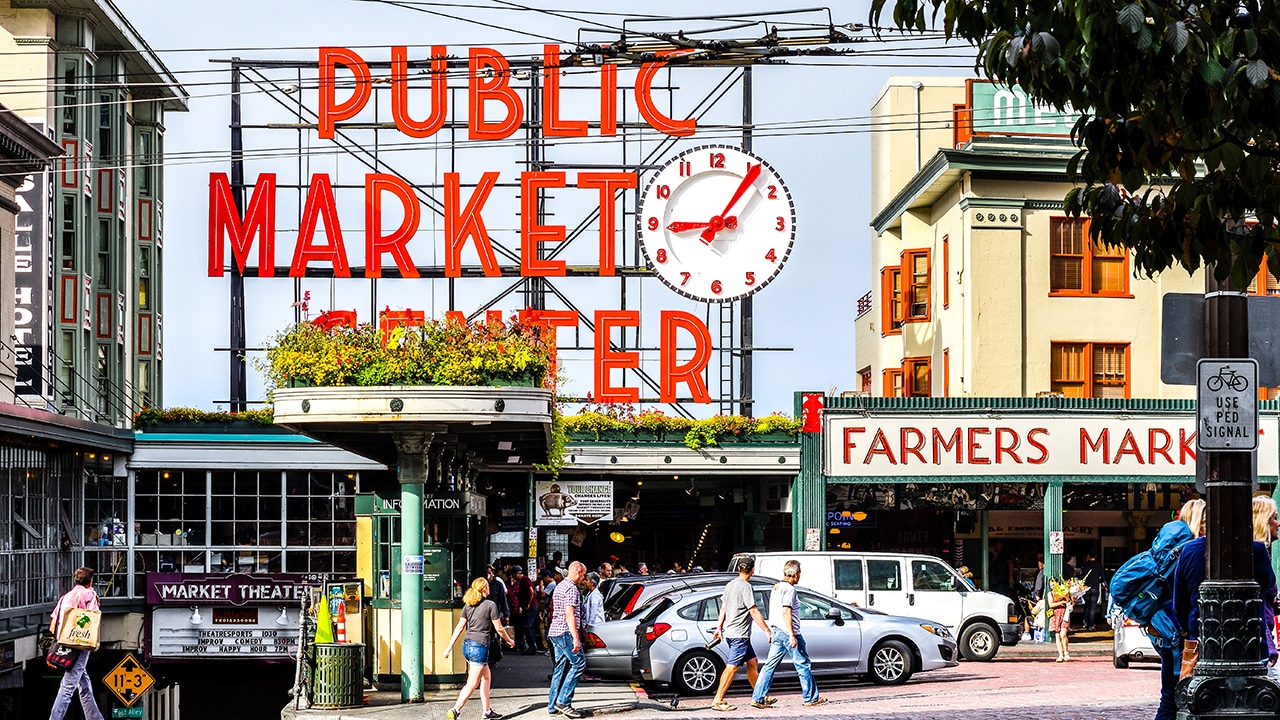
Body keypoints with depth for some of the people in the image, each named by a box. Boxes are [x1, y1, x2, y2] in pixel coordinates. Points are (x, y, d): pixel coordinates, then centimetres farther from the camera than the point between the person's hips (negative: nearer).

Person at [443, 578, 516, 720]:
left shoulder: (468, 605, 10)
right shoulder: (490, 605, -7)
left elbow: (460, 627, 8)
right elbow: (499, 629, -3)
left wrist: (449, 646, 11)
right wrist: (510, 641, 14)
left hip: (467, 645, 7)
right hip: (480, 646, -7)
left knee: (486, 676, 21)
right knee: (472, 683, -7)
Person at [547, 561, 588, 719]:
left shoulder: (559, 586, 19)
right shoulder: (571, 588, -12)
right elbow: (569, 614, -20)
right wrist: (576, 638, -24)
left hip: (555, 632, 10)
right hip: (566, 632, -10)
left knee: (561, 668, 11)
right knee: (579, 663, -9)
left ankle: (553, 706, 10)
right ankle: (563, 701, -14)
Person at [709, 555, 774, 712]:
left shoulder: (730, 585, 12)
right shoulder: (745, 587, -15)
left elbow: (723, 608, 19)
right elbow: (754, 612, -17)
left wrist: (719, 627, 25)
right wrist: (767, 630, -14)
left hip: (730, 632, 10)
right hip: (739, 634, -10)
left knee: (752, 662, 15)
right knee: (732, 667, -8)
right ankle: (718, 701, -8)